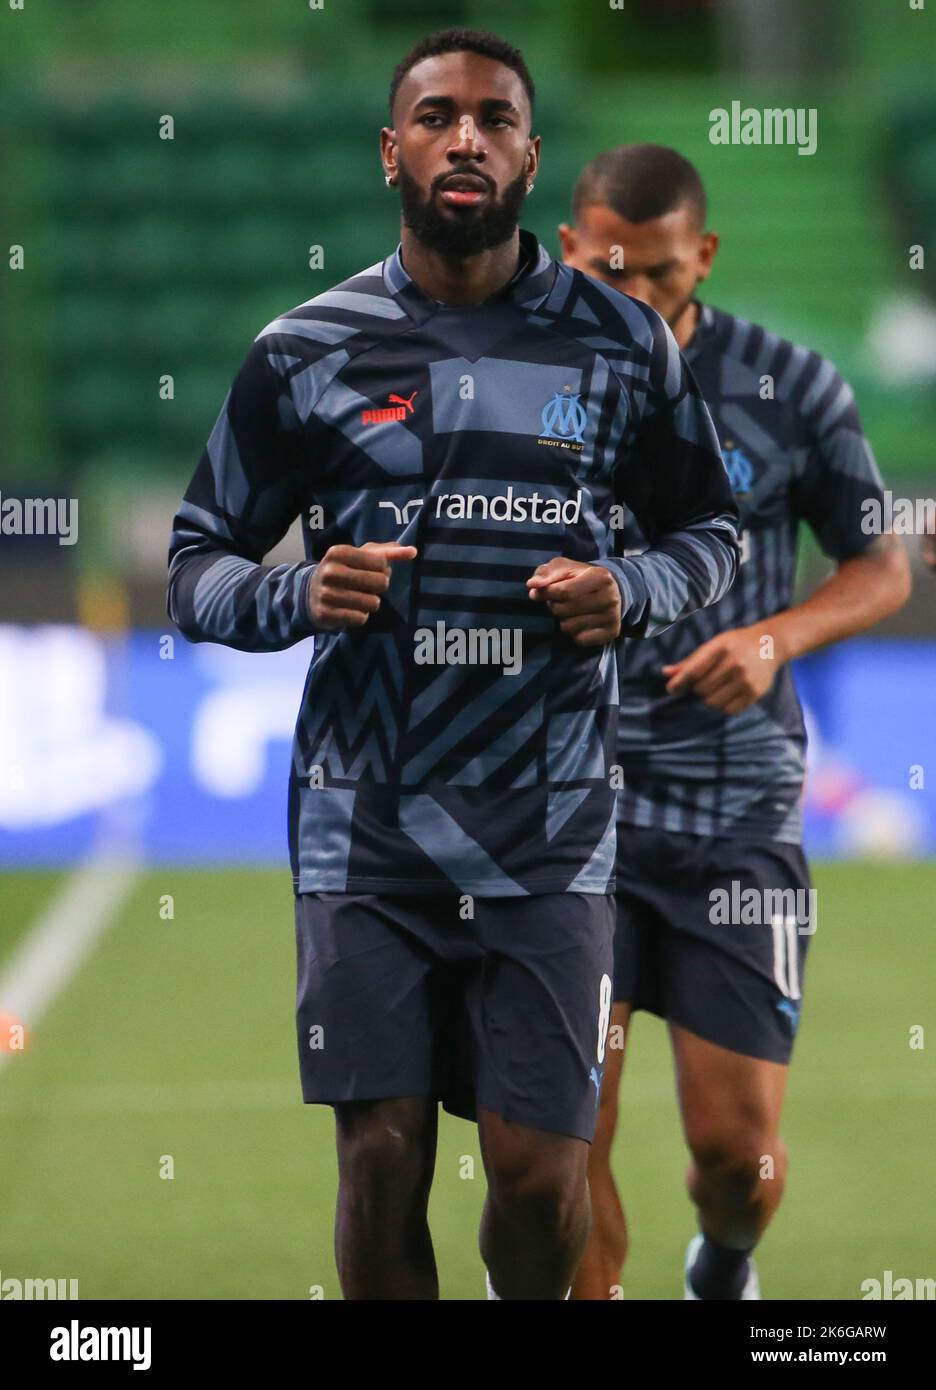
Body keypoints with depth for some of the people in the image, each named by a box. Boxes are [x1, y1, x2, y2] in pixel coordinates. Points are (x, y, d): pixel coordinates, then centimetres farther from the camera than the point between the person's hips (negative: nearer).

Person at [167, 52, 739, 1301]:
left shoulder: (621, 344, 5)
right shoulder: (305, 353, 4)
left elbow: (711, 532, 16)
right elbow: (196, 566, 9)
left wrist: (631, 593, -6)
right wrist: (297, 596, -13)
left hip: (550, 833, 0)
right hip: (365, 832, 0)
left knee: (542, 1174, -2)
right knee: (382, 1161, -2)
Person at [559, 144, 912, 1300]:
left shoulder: (789, 388, -1)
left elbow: (883, 566, 8)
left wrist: (776, 638, -11)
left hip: (737, 809, 0)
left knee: (737, 1142, 3)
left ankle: (724, 1271, 37)